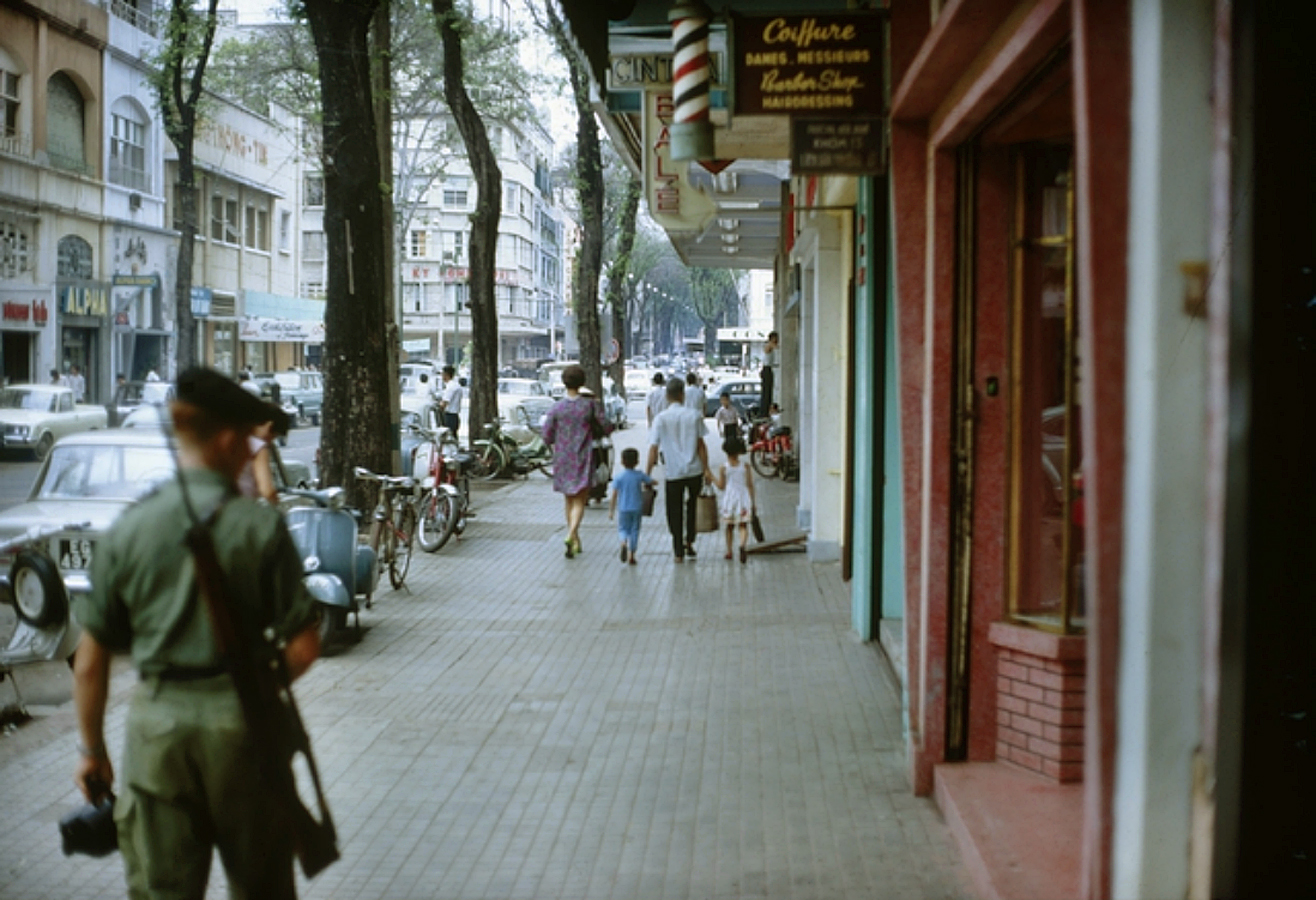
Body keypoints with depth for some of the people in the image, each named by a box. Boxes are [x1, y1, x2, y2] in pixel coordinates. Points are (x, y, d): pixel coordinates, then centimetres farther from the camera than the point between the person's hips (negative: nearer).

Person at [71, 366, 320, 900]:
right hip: (241, 725, -2)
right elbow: (303, 646, -8)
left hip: (156, 723, 2)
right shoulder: (260, 526, -9)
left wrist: (92, 749, 13)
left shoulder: (128, 530, -1)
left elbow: (91, 659, 1)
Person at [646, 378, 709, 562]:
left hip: (673, 471, -1)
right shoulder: (694, 415, -2)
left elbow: (653, 448, -6)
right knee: (692, 506, 22)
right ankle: (689, 542, 20)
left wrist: (648, 474, 0)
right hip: (694, 470, 1)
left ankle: (678, 551, 8)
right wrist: (706, 468, 5)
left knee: (675, 511, 8)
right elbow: (700, 445, -2)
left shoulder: (661, 418, -5)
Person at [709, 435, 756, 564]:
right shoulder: (745, 466, -1)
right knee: (743, 526, -1)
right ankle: (743, 545, -28)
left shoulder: (723, 468, -5)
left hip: (729, 500, 0)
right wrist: (752, 503, 6)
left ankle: (729, 551, 22)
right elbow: (750, 485, 0)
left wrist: (712, 477, 11)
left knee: (729, 527, 15)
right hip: (744, 499, 0)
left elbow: (721, 486, -4)